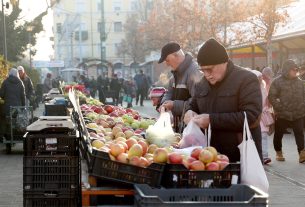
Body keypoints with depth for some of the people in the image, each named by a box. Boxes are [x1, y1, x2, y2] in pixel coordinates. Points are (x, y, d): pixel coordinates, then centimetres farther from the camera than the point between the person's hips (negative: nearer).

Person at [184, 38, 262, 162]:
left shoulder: (246, 79, -10)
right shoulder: (202, 84, 11)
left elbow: (251, 117, -21)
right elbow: (193, 106, 26)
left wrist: (212, 120, -23)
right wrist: (190, 113, 0)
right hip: (212, 156, 6)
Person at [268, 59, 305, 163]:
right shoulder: (277, 82, -6)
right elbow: (272, 97, -10)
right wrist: (280, 108, -14)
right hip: (282, 115, -3)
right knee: (278, 134, 9)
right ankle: (278, 153, 26)